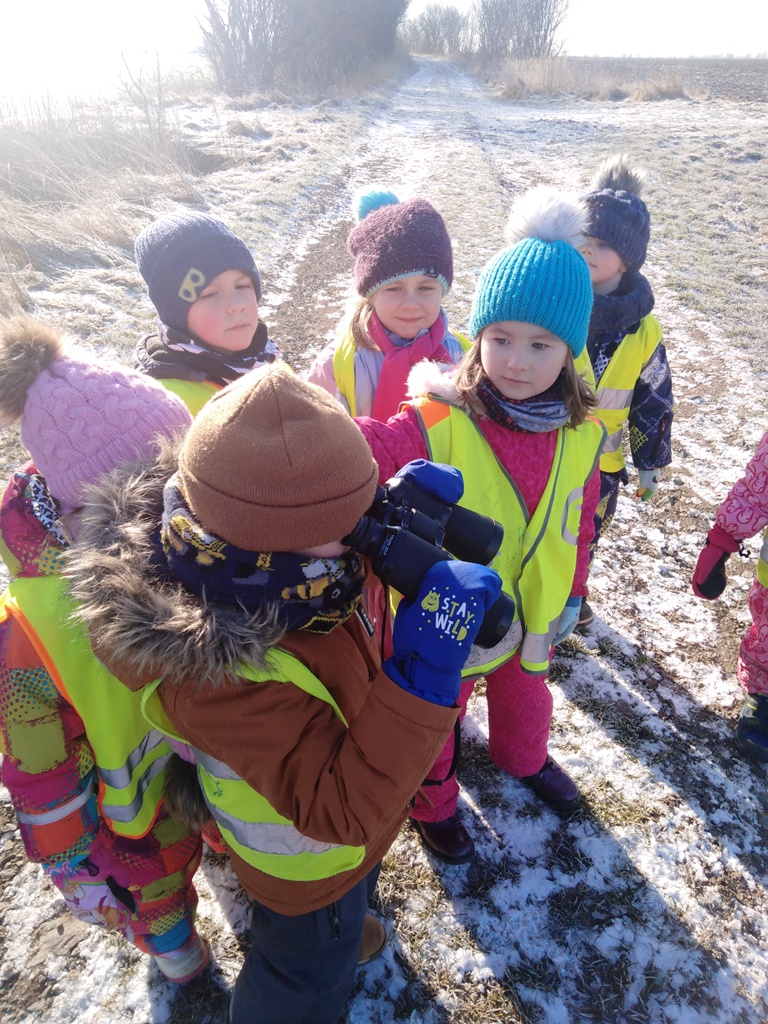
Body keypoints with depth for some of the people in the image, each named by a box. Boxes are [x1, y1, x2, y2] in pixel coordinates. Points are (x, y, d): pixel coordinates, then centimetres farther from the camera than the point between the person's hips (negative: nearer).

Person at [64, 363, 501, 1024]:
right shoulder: (221, 673, -46)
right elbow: (343, 811, -42)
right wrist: (427, 668, -51)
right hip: (310, 857, -7)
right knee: (310, 969, 28)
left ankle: (343, 931, 73)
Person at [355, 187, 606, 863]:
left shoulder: (582, 431, -12)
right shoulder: (439, 424, -28)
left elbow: (579, 522, 1)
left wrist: (572, 593, 11)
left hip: (534, 610, 5)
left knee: (525, 695, 33)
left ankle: (525, 757, 69)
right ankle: (433, 804, 54)